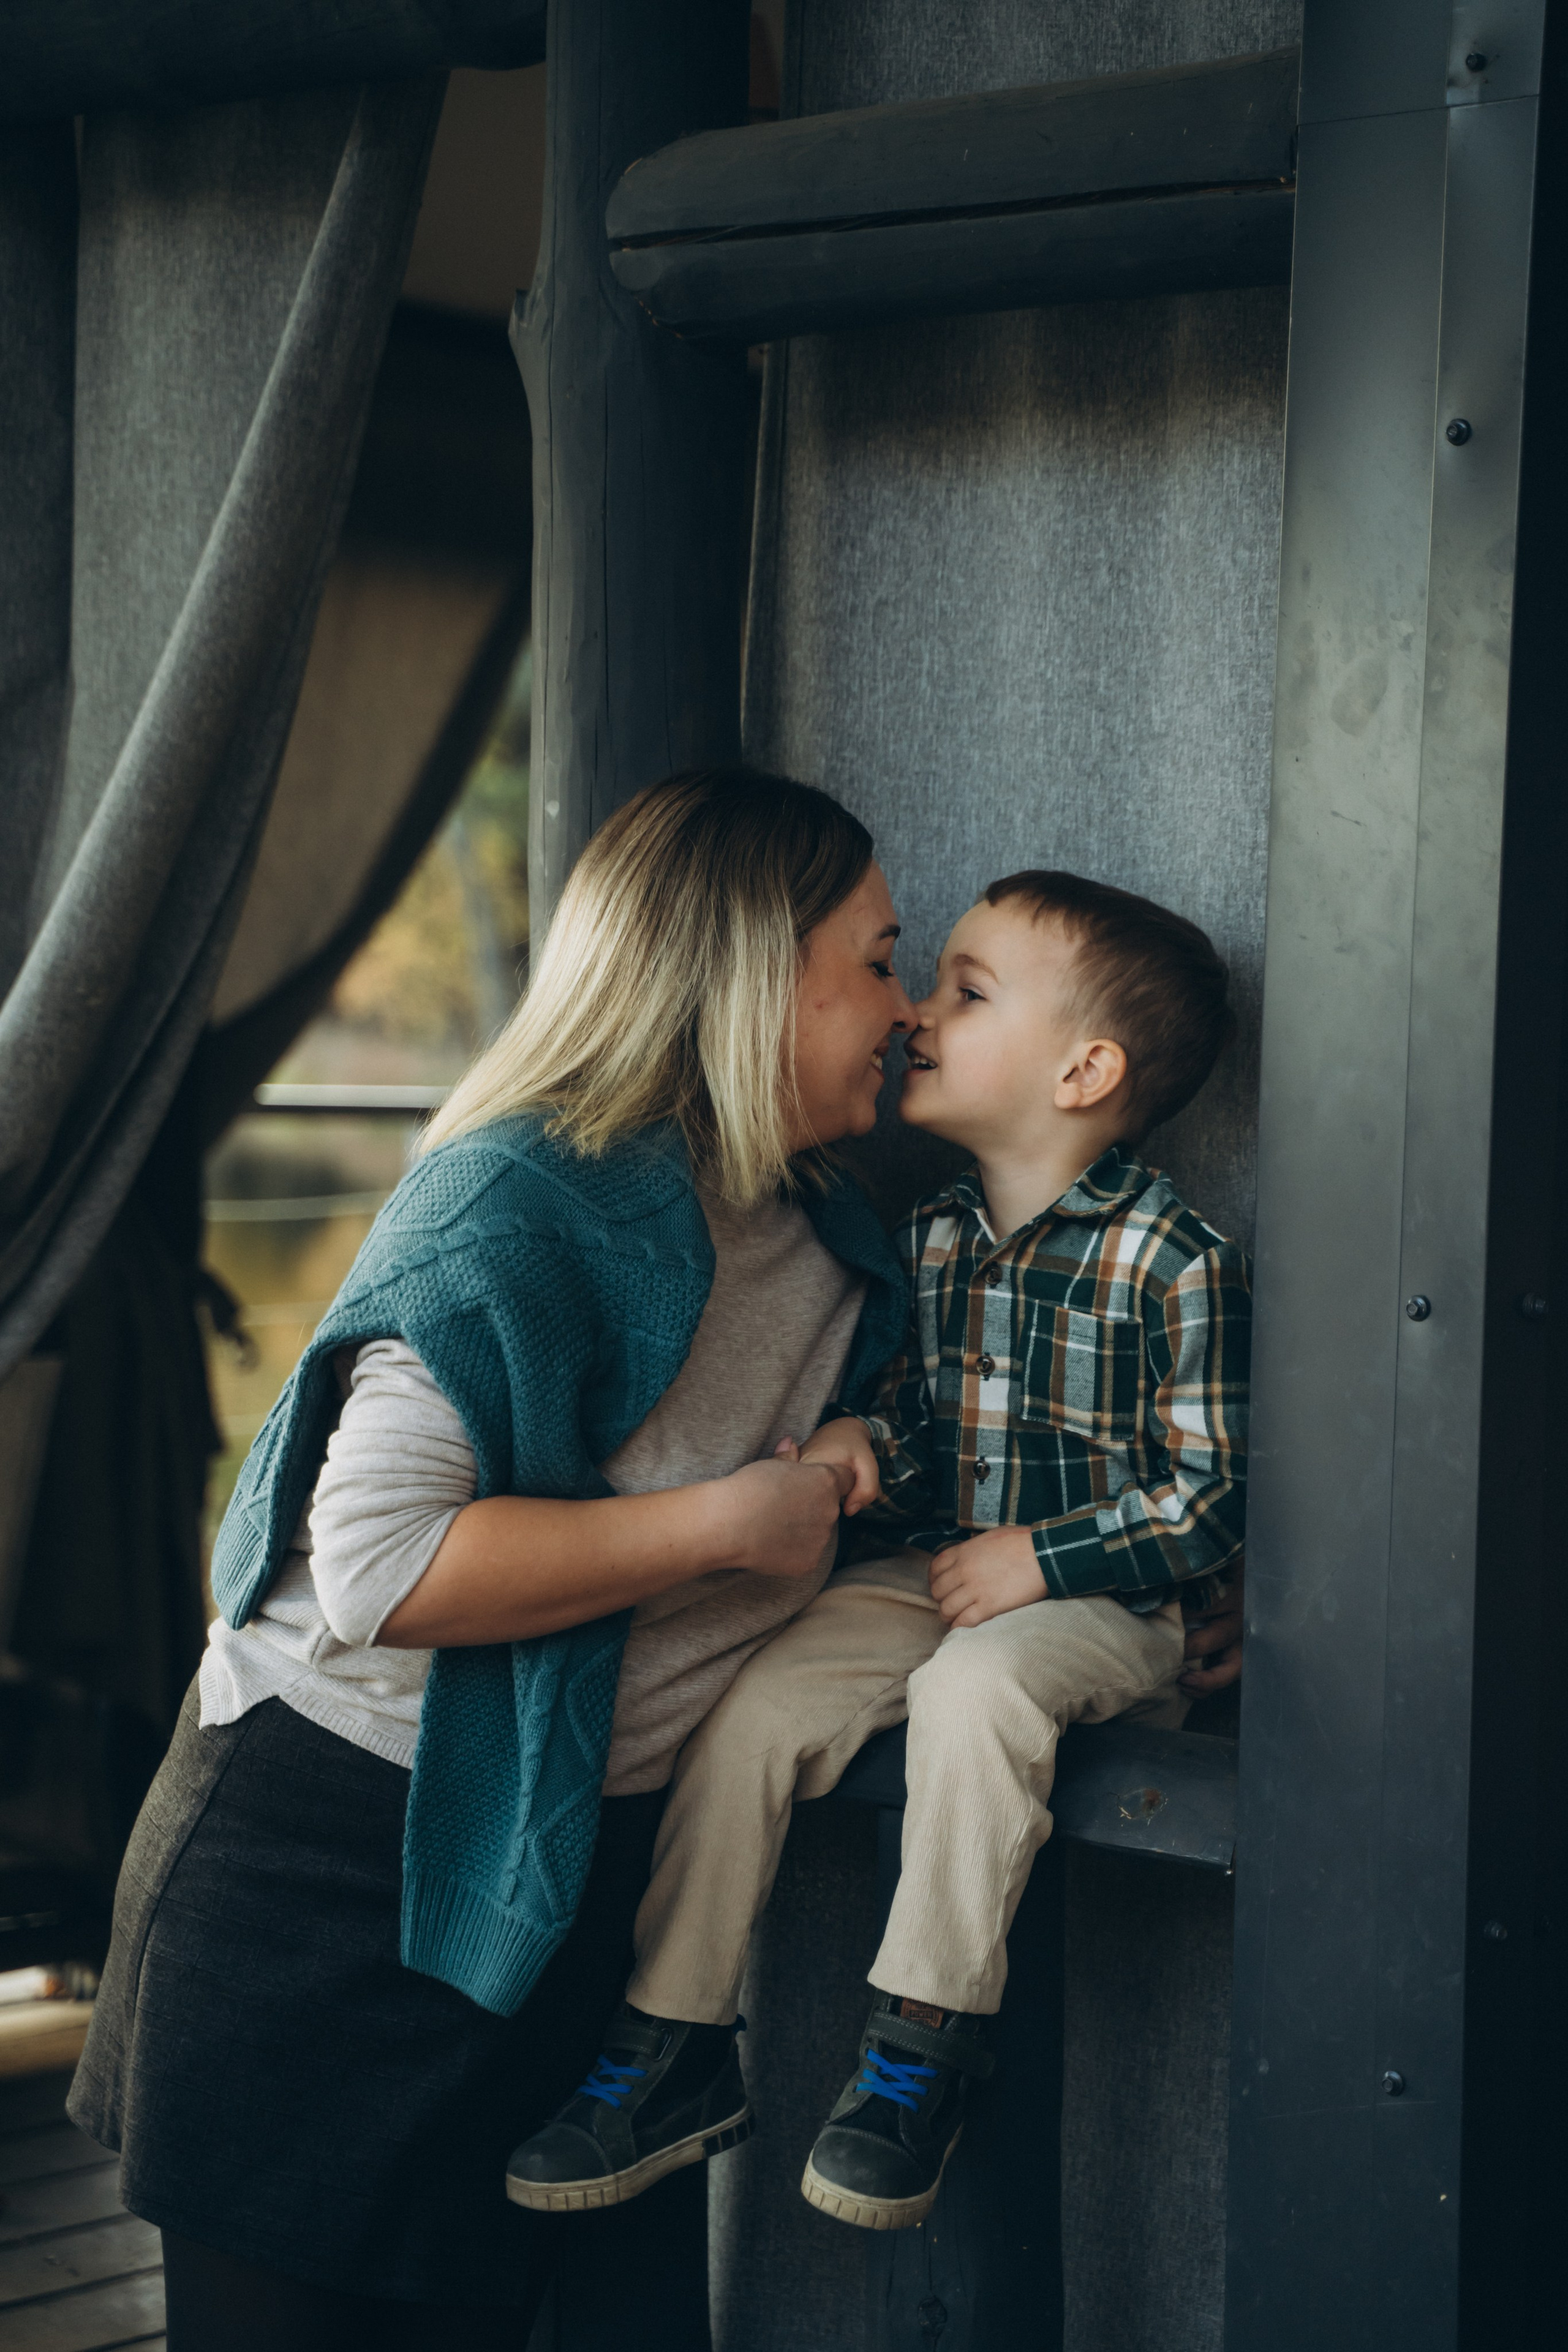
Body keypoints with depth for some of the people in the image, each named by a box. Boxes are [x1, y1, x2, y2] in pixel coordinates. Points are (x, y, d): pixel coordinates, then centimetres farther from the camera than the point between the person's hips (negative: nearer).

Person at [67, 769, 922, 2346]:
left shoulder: (821, 1233, 7)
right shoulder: (518, 1206, -20)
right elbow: (377, 1566, -29)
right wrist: (722, 1523, -23)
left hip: (598, 1856, 8)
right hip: (347, 1864, -7)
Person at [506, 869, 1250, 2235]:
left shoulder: (1174, 1262, -14)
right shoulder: (932, 1235, 7)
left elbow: (1216, 1494, -13)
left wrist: (1041, 1559, -18)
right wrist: (871, 1440, -5)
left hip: (1103, 1600, -6)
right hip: (934, 1571, 6)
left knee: (972, 1689, -36)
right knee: (754, 1700, -14)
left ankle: (924, 2045, -20)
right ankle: (666, 2045, -3)